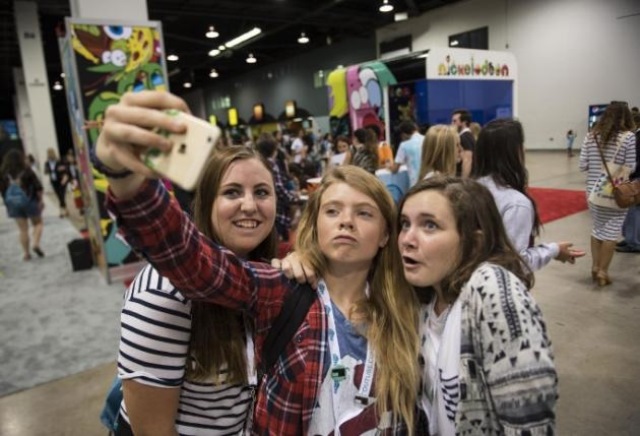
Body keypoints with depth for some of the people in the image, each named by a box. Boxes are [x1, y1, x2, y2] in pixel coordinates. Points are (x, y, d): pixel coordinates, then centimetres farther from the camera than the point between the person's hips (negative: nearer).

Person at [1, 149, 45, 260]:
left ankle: (26, 253, 13)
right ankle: (35, 243, -7)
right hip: (29, 201, -3)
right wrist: (40, 200, -1)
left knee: (23, 229, 10)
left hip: (13, 204, 3)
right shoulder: (26, 170, -10)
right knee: (38, 223, 14)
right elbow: (37, 186, -10)